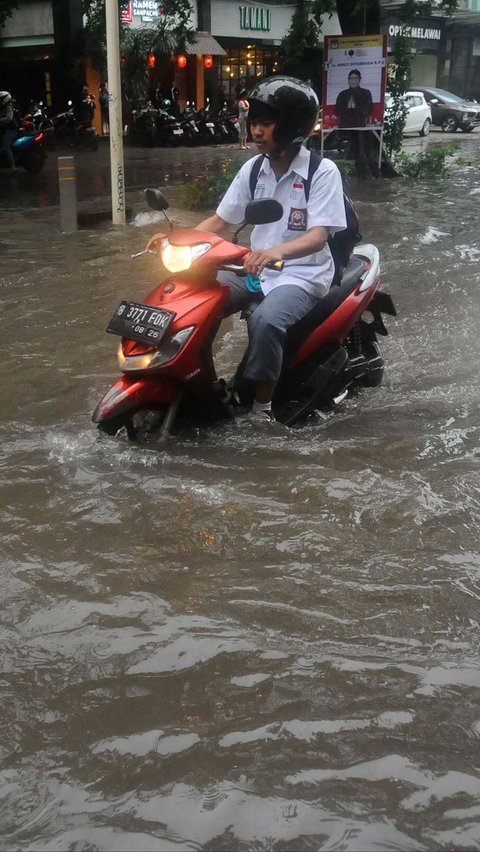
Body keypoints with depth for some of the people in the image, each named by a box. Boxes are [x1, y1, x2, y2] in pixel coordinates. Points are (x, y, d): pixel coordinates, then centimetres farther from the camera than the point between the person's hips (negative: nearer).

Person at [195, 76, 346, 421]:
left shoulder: (323, 171, -13)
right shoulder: (253, 168, 5)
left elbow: (318, 236, -23)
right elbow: (219, 221, 9)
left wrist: (278, 251, -43)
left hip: (303, 274, -6)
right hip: (256, 269, 7)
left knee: (265, 320, -35)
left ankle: (263, 406, -20)